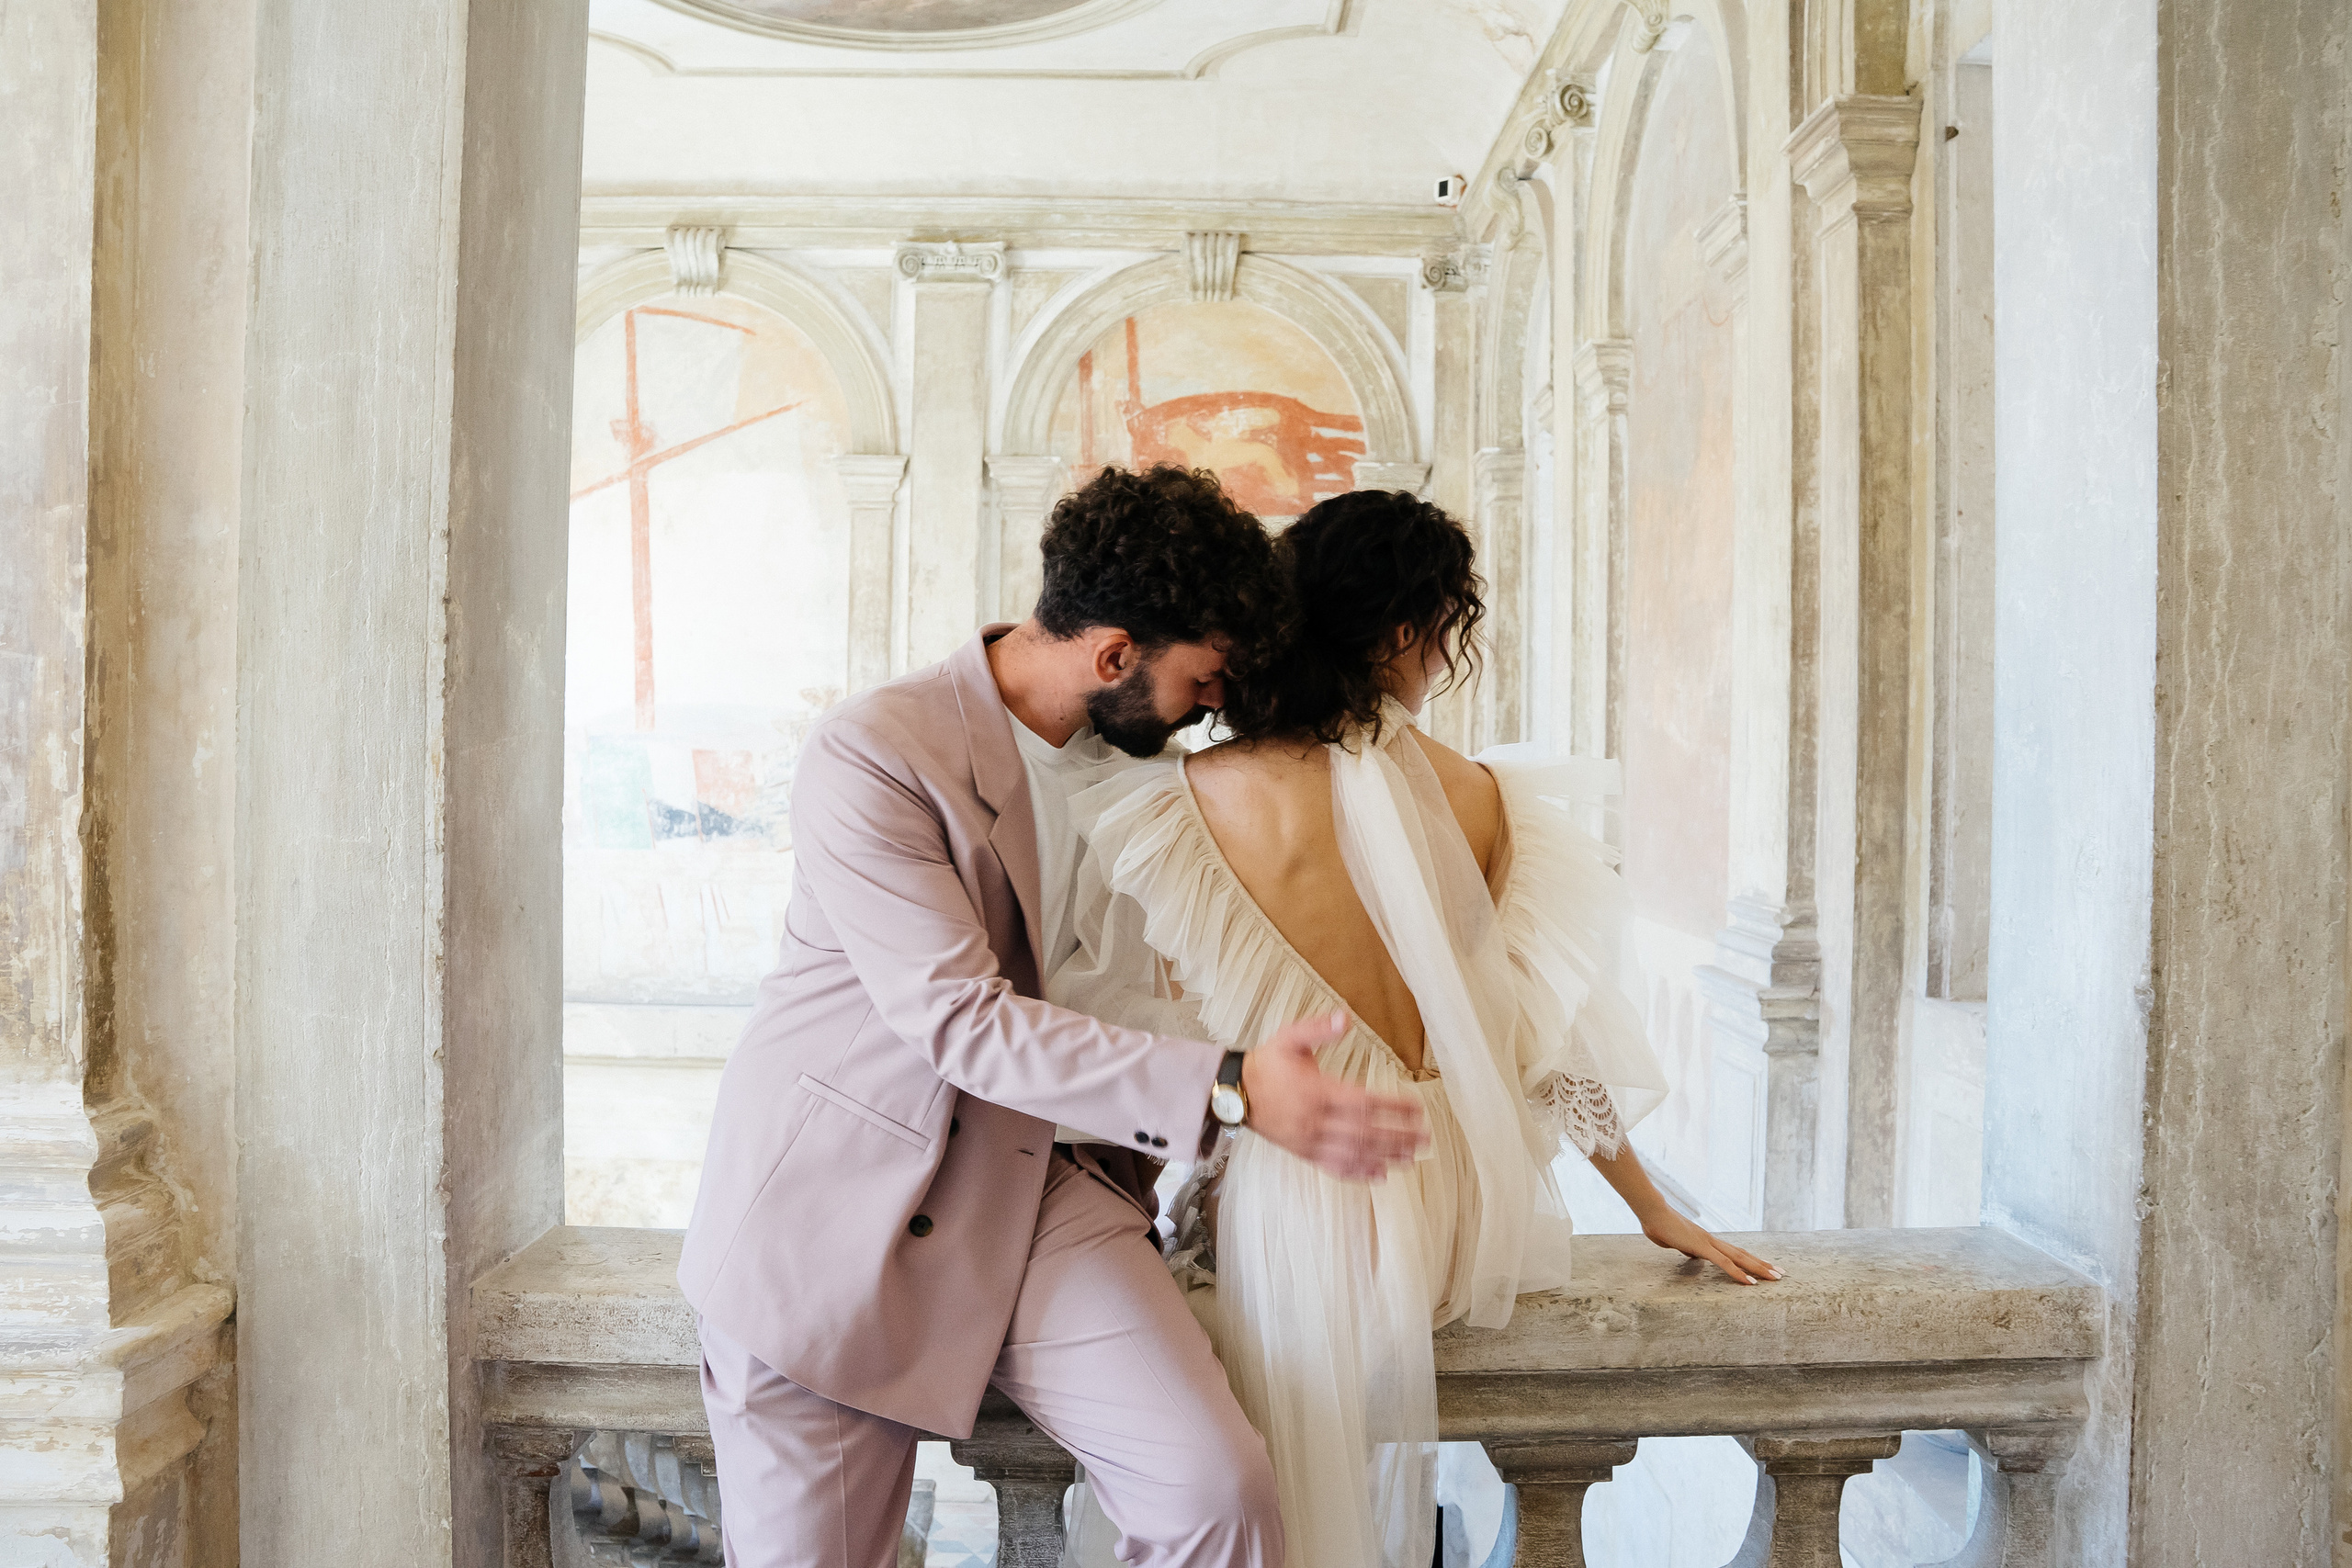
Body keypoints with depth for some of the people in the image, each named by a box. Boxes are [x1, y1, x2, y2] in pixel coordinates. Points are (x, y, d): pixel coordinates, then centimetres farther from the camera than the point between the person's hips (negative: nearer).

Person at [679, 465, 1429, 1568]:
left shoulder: (1137, 756, 5)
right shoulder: (870, 757, -18)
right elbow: (961, 1021, -24)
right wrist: (1225, 1090, -30)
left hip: (1038, 1189, 5)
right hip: (832, 1207, -4)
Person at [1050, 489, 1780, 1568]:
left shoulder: (1192, 802, -10)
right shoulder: (1474, 799, -4)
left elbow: (1121, 1028, -2)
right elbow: (1552, 1029, 3)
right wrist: (1654, 1210, 16)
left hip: (1283, 1199, -2)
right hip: (1437, 1204, 3)